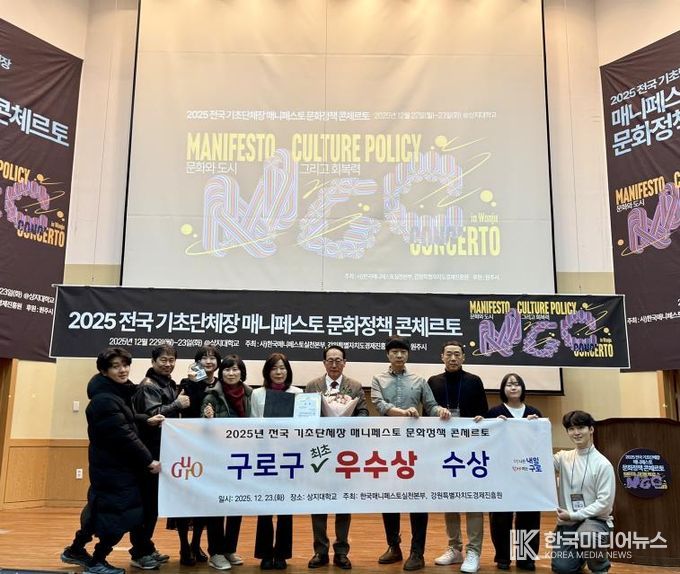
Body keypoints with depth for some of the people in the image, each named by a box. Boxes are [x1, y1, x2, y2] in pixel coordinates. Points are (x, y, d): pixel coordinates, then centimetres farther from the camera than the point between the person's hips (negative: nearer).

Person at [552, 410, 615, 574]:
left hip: (595, 520, -4)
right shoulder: (563, 458, 4)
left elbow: (605, 502, -13)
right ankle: (579, 554, 31)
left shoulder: (603, 464, -10)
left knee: (585, 534, -37)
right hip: (567, 522, 4)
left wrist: (573, 515, -16)